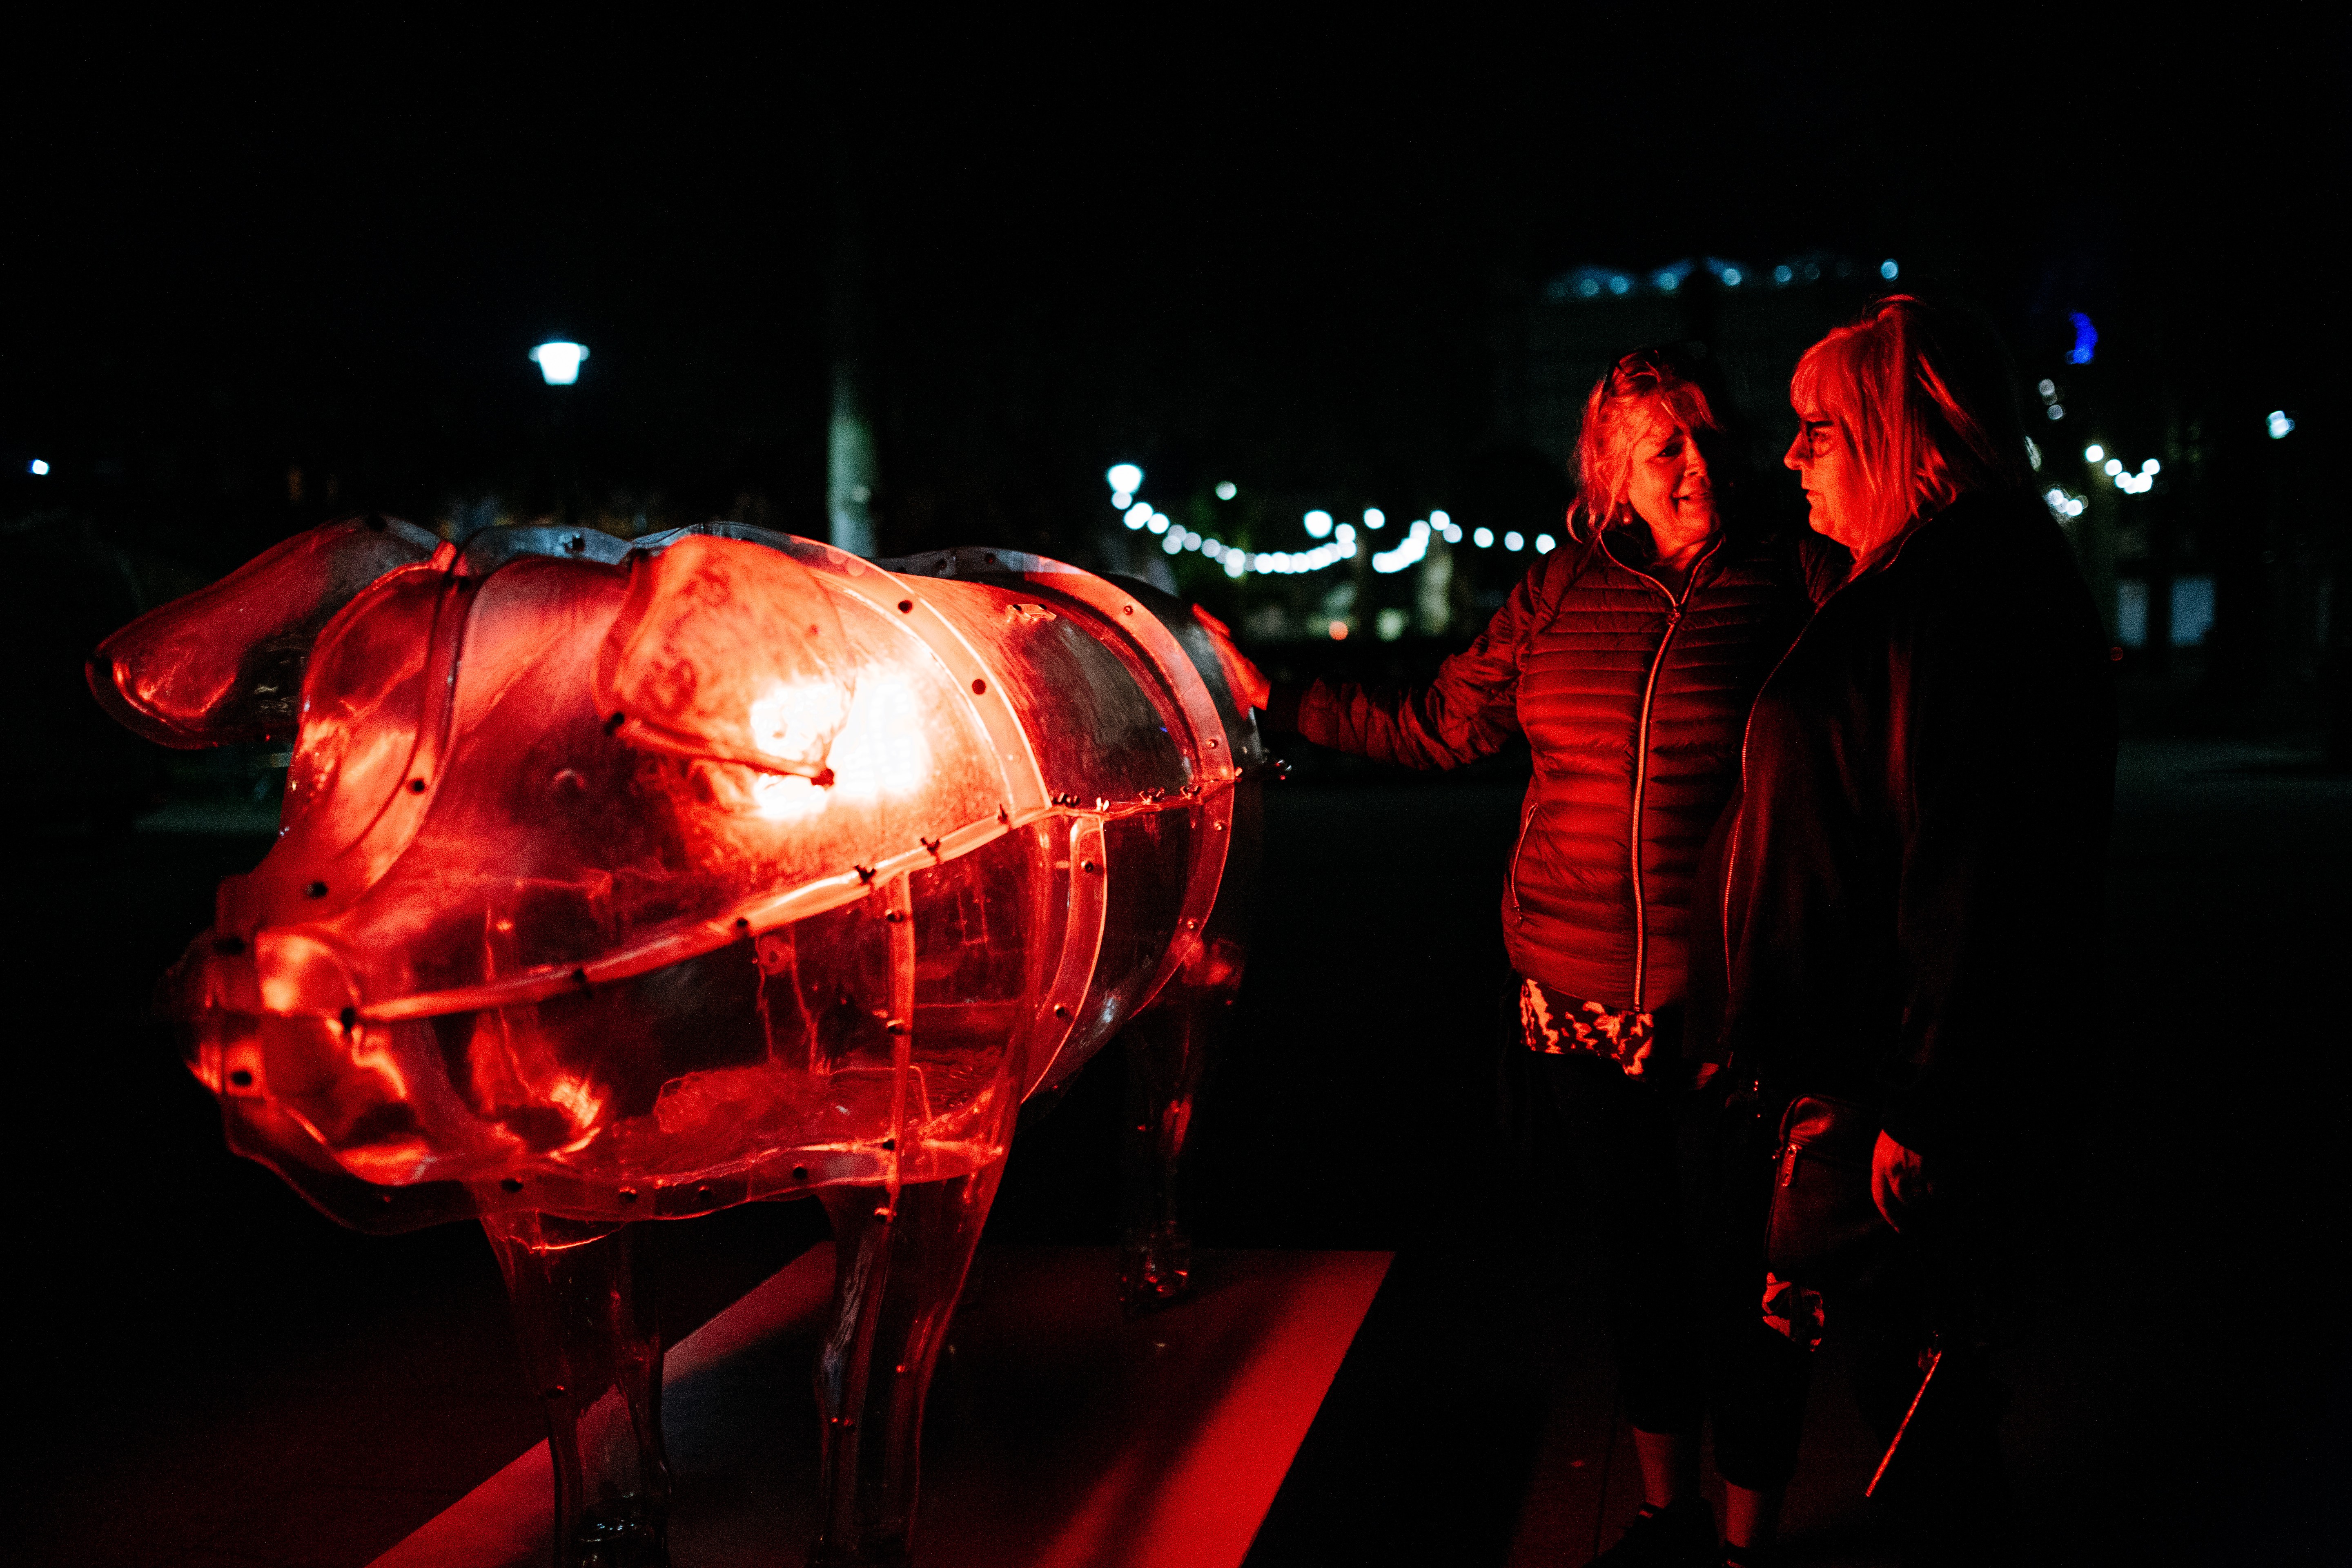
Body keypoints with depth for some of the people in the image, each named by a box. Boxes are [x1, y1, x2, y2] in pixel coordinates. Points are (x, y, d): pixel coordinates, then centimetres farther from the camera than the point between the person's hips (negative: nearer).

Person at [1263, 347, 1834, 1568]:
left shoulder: (1794, 585, -5)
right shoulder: (1561, 594, 5)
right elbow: (1435, 726, 11)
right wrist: (1276, 698, 10)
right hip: (1580, 1001, 4)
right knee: (1636, 1251, 18)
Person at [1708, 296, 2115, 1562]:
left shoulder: (1955, 590, -20)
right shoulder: (1914, 584, 14)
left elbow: (1969, 868, -25)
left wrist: (1920, 1109, -22)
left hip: (1908, 1083, -10)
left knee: (1915, 1375, 3)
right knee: (1922, 1374, 20)